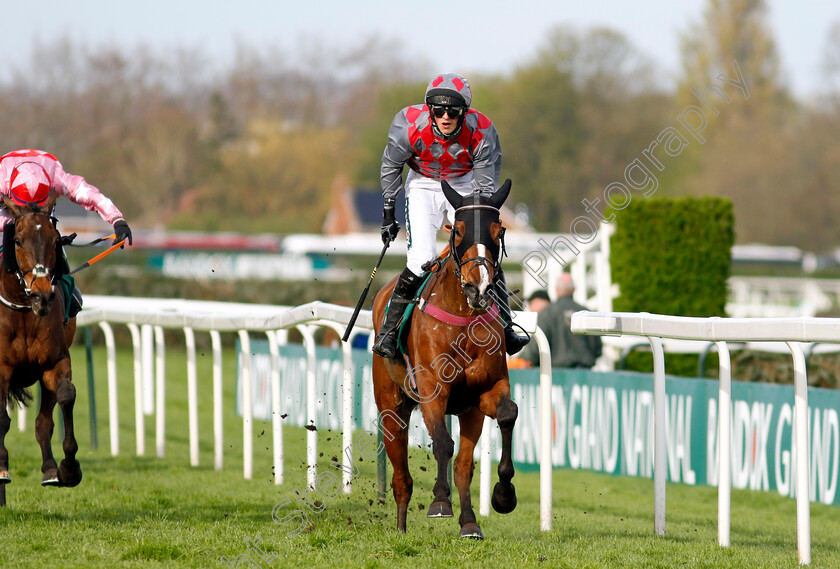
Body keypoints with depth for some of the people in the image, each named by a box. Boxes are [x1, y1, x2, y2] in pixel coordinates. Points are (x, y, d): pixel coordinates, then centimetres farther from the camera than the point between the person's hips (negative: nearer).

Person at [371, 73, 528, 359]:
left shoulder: (481, 131, -27)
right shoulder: (409, 125, -28)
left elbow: (487, 184, -15)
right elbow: (390, 167, -9)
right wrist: (388, 213, -4)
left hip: (465, 186, 1)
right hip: (423, 185, -1)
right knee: (421, 258, -17)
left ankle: (505, 329, 5)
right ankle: (388, 330, -6)